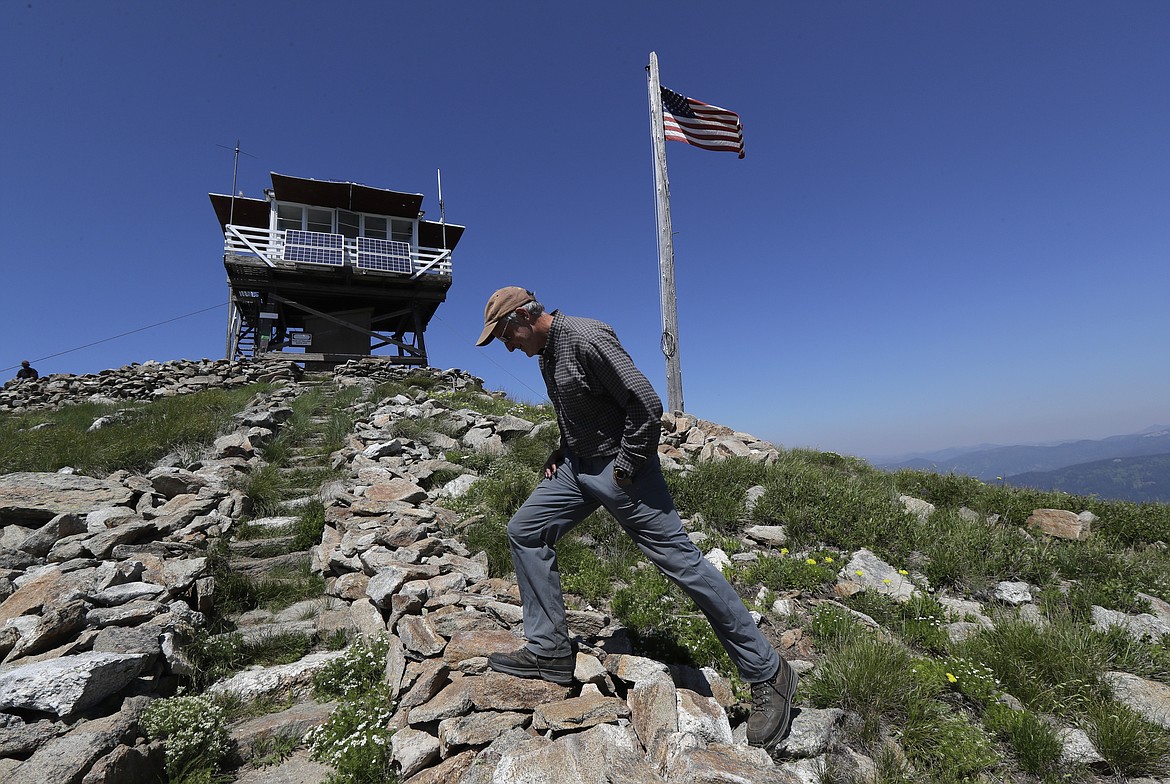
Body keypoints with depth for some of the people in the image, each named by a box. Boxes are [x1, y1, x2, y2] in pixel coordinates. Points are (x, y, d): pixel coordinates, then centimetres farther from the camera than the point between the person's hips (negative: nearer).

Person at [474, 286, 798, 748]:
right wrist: (562, 453, 11)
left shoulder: (587, 339, -20)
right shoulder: (546, 352, 10)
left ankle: (767, 674, 7)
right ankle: (549, 652, 15)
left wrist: (625, 468, -16)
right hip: (578, 467, 10)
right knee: (525, 530, 6)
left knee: (680, 559, -7)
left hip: (620, 467, -9)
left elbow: (646, 404, -23)